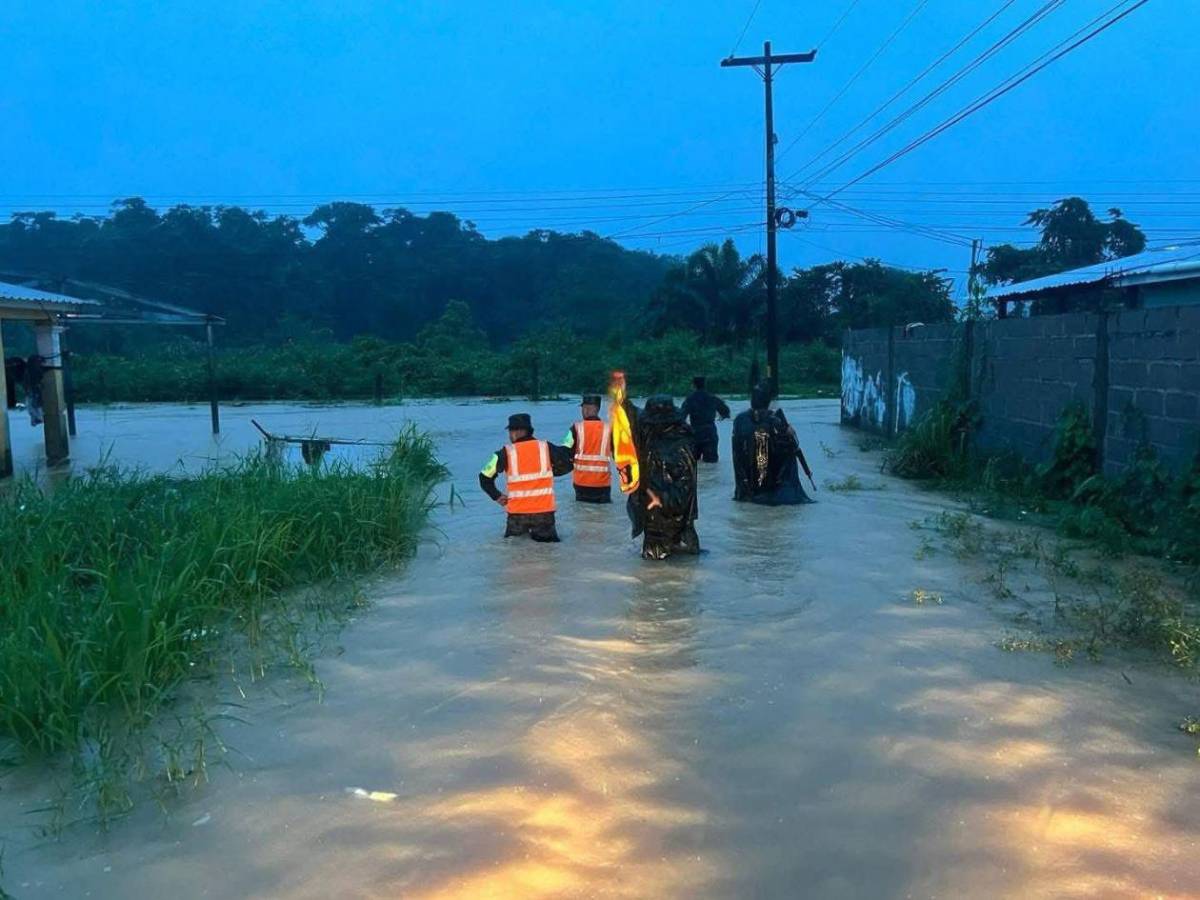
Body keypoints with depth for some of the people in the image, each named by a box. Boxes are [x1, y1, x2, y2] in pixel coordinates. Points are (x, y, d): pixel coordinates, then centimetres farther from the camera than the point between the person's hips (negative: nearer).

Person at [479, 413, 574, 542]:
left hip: (517, 512, 0)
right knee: (548, 543, 13)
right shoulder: (546, 447, -1)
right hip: (544, 511, 0)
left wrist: (497, 496, 11)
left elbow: (485, 477, -1)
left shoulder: (506, 453, -4)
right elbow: (567, 464, 5)